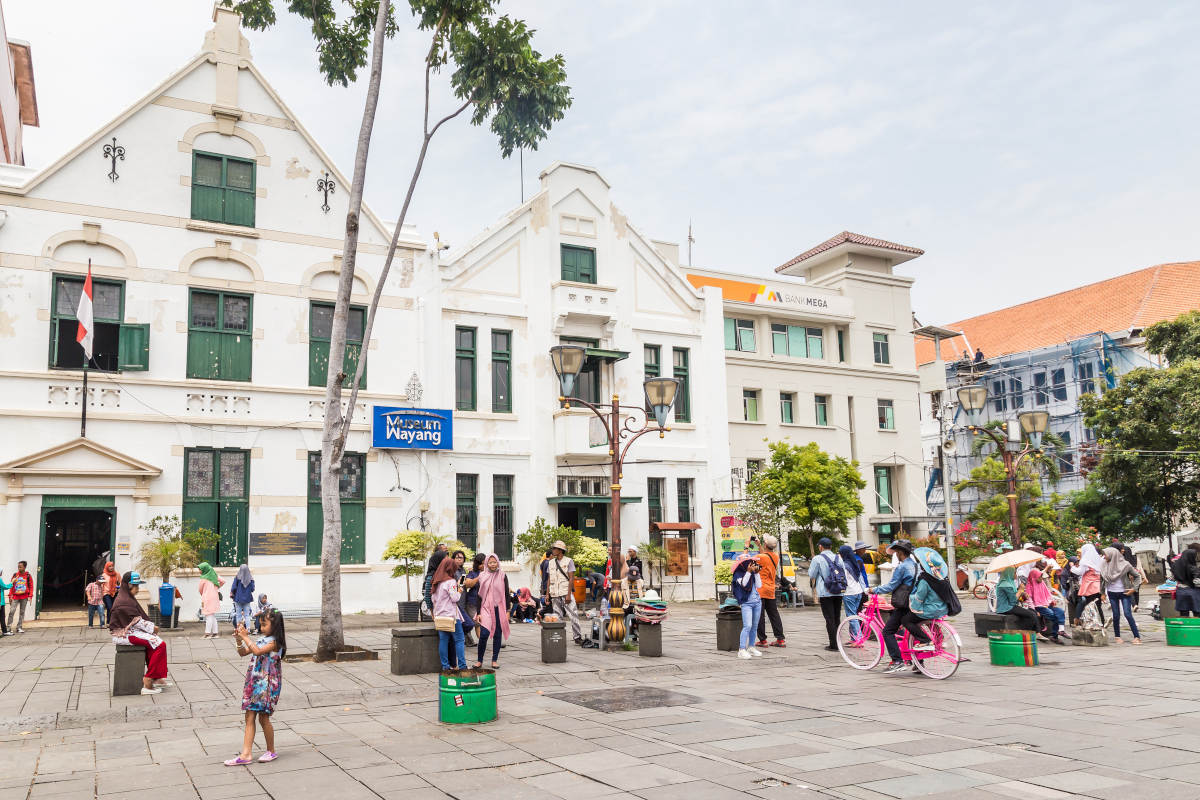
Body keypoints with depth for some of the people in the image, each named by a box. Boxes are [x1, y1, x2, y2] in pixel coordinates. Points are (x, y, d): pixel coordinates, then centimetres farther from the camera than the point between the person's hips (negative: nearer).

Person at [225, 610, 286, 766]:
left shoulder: (274, 641, -13)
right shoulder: (260, 638, 10)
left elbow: (258, 651, -28)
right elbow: (243, 652, 12)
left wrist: (245, 637, -22)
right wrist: (239, 639, -4)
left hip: (267, 683, -8)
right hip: (253, 681, 8)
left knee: (263, 718, 0)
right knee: (249, 717, 5)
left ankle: (271, 751, 16)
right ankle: (245, 754, 6)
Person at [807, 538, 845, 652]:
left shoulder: (817, 559, -7)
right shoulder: (838, 558, 8)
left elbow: (812, 575, -1)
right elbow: (844, 575, 12)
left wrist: (811, 565, 14)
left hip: (825, 593, -5)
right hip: (839, 593, 5)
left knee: (830, 619, -2)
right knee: (837, 618, 13)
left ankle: (833, 644, -4)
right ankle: (838, 642, 17)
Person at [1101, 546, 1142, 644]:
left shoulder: (1125, 565, -8)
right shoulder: (1105, 565, 0)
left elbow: (1137, 576, 2)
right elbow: (1101, 579, 9)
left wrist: (1134, 589, -6)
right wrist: (1102, 593, 4)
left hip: (1125, 593, -3)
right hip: (1112, 593, 3)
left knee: (1128, 614, -11)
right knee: (1116, 615, 3)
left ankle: (1137, 637, -5)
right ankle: (1117, 636, 16)